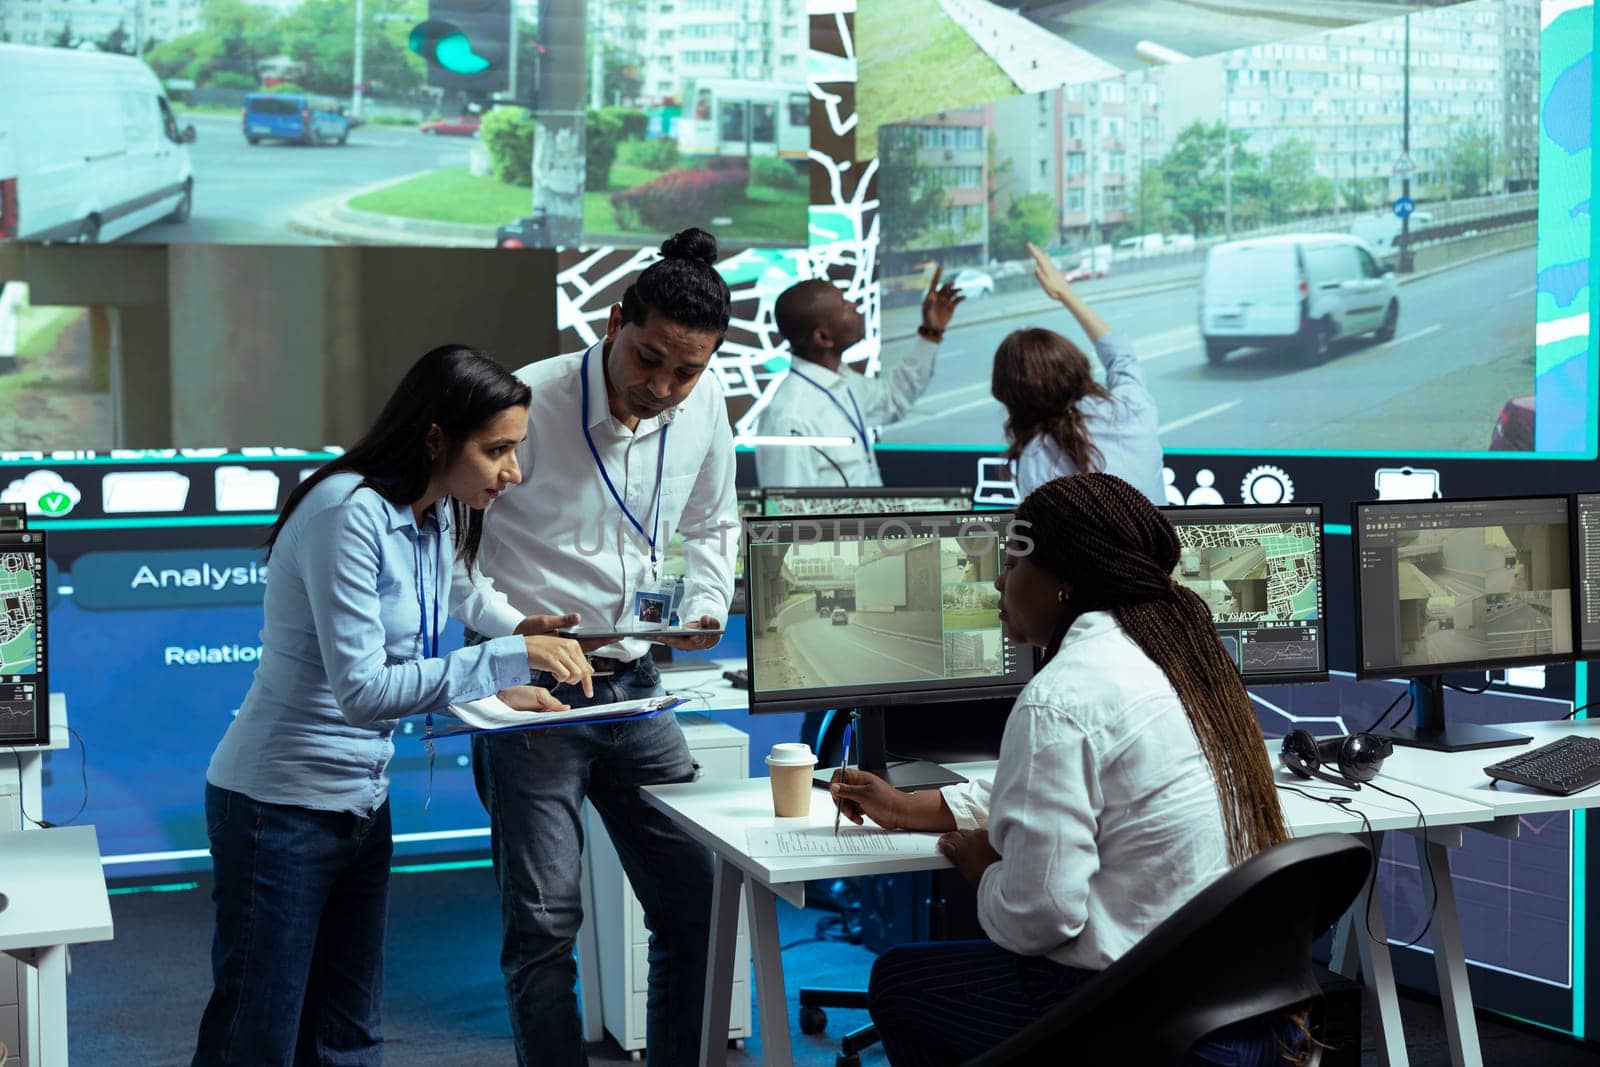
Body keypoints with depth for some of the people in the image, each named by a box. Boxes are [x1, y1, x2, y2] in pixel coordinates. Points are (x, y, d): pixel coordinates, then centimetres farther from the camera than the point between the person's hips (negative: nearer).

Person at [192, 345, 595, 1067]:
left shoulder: (438, 524, 5)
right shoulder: (349, 513, -22)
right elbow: (362, 691, -26)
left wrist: (500, 692, -3)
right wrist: (508, 657, -26)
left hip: (362, 807, 8)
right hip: (281, 809, -8)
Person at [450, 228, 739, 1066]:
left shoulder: (702, 405, 0)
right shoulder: (527, 402, -16)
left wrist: (705, 605, 2)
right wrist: (512, 627, -19)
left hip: (633, 682, 5)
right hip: (528, 682, -5)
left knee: (698, 898, 7)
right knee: (544, 920, -4)